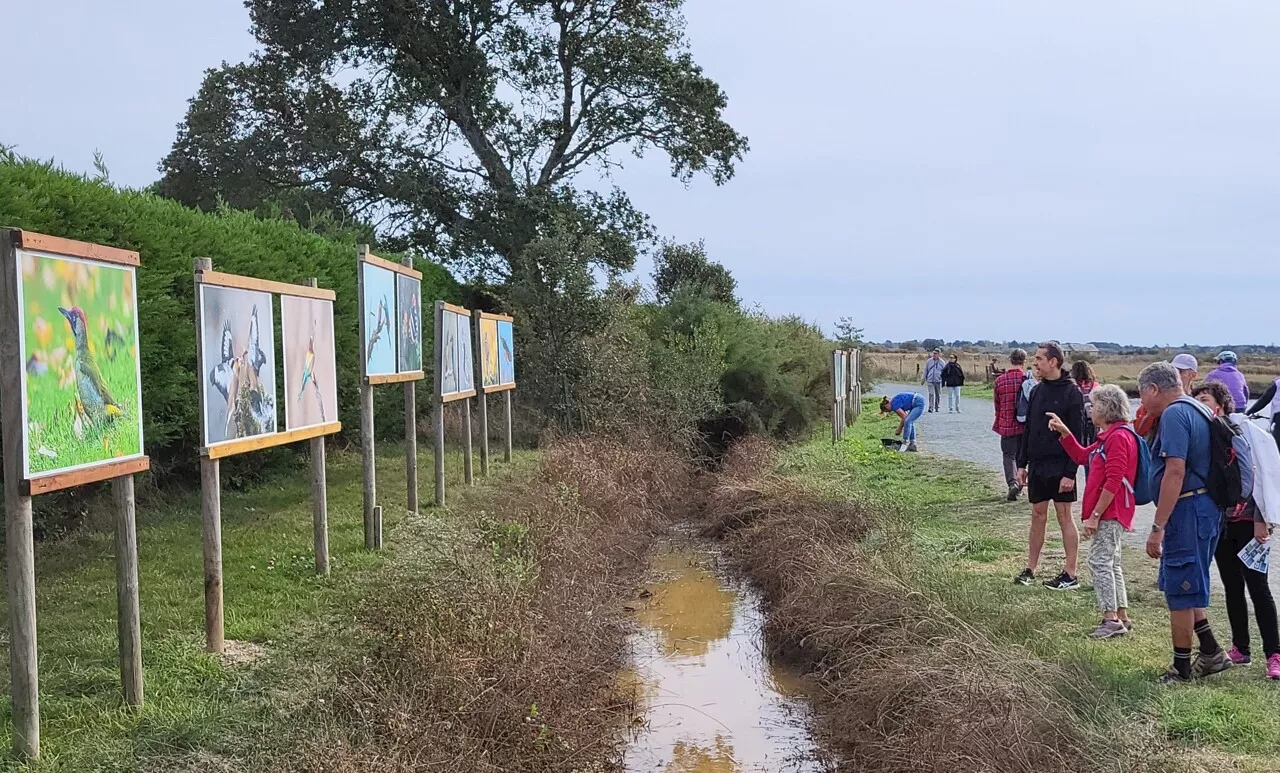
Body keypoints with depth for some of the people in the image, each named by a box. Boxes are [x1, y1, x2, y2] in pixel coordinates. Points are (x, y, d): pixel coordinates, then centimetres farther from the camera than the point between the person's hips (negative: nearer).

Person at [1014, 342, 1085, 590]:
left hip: (1060, 467, -6)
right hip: (1037, 465, 6)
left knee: (1064, 516, 0)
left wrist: (1070, 472, -18)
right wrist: (1022, 463, 10)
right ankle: (1030, 569, 19)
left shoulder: (1071, 393, -11)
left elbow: (1077, 436, -14)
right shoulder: (1037, 391, 9)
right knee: (1037, 515, 12)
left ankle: (1070, 575, 7)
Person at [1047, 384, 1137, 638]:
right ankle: (1121, 617, 21)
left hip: (1111, 513, -11)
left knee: (1099, 561, -11)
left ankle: (1112, 619, -10)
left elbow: (1113, 481, -22)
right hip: (1109, 514, 11)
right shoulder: (1107, 436, 17)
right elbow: (1081, 456, 26)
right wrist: (1064, 432, 14)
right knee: (1110, 564, 15)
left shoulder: (1119, 436, -17)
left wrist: (1095, 515, -21)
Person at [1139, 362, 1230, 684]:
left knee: (1180, 592, 1)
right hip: (1204, 508, 10)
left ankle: (1181, 670, 11)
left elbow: (1175, 472, -24)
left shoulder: (1174, 414, -16)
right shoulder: (1195, 410, 15)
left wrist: (1158, 528, -23)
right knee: (1183, 586, 20)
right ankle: (1211, 652, 25)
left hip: (1188, 510, -10)